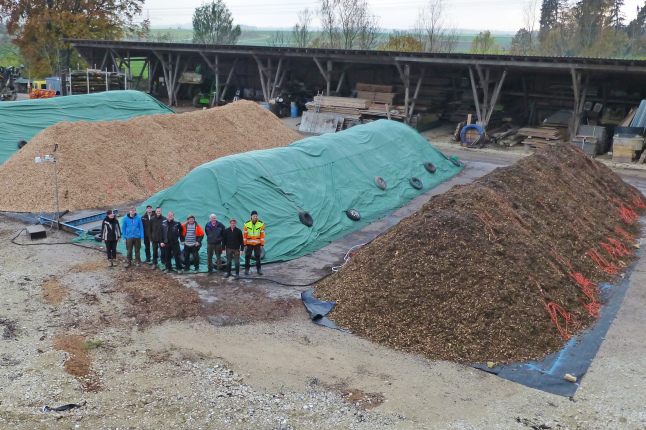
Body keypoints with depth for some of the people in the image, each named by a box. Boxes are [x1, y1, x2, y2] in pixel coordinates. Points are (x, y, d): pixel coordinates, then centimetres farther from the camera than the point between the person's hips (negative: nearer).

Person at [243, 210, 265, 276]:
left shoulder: (261, 224, -4)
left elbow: (262, 235, -1)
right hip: (249, 243, 0)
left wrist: (262, 244, -3)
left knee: (258, 256, 5)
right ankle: (246, 269, 12)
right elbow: (244, 235, -2)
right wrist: (245, 244, -4)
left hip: (257, 244, 0)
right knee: (247, 256, 3)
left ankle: (258, 269, 13)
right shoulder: (247, 224, -6)